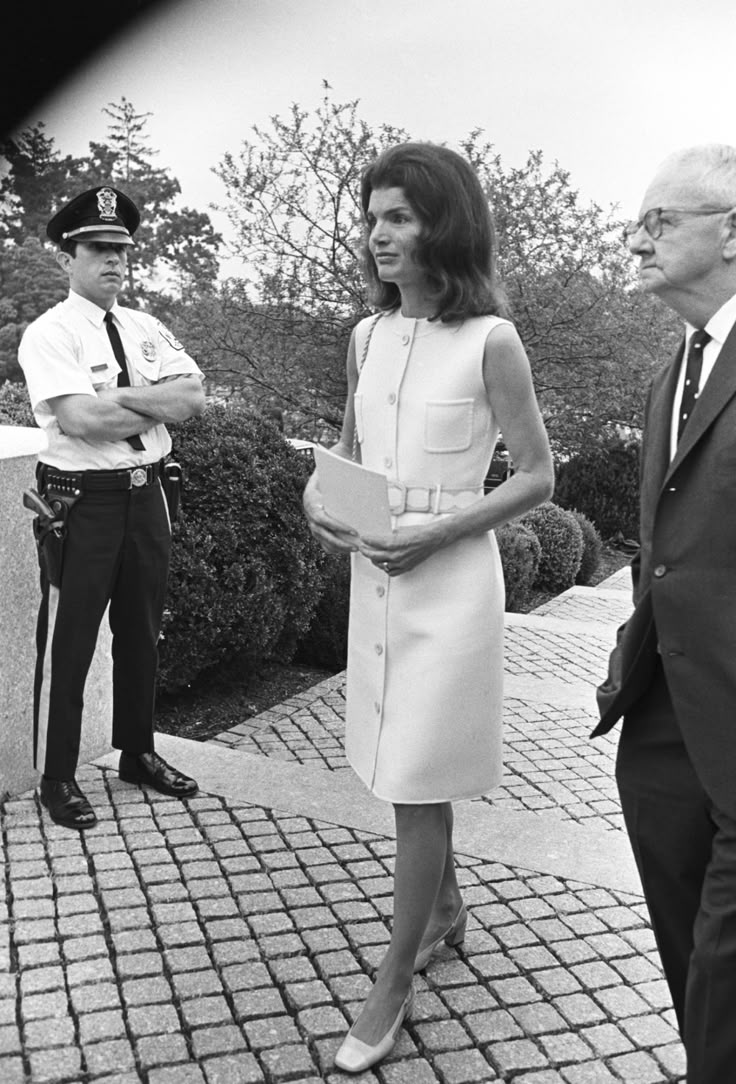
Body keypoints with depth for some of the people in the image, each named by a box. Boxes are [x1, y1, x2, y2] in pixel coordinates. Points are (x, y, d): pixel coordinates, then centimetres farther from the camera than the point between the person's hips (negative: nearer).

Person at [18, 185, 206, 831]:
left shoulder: (148, 330, 10)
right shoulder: (50, 334, -7)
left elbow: (195, 397, -3)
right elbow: (79, 418, -21)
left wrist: (121, 396, -14)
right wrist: (157, 406, -10)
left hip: (145, 495, 6)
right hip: (82, 502, -6)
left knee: (142, 634, 17)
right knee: (68, 644, 4)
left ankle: (137, 752, 36)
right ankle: (57, 778, 20)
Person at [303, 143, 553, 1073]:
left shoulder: (490, 340, -11)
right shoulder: (367, 336, 5)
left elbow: (536, 477, -8)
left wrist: (437, 534, -18)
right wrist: (318, 494, -4)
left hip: (450, 578, -6)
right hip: (372, 572, 6)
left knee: (416, 785, 1)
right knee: (406, 769, 18)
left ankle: (391, 987, 17)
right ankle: (443, 907, 42)